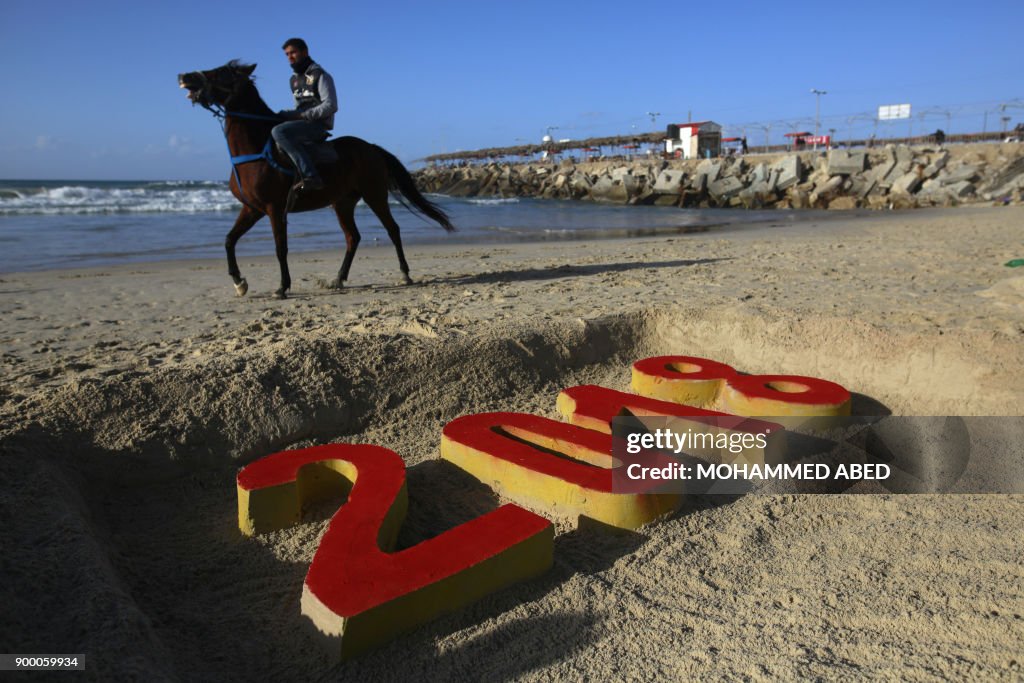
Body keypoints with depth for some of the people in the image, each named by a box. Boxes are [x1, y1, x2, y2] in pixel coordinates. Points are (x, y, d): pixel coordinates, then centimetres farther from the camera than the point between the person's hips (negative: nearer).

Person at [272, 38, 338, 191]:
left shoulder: (320, 75, -6)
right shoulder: (294, 80, 20)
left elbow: (330, 105, -16)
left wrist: (304, 115, -21)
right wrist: (285, 115, 7)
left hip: (318, 124, -9)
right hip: (303, 123, 9)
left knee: (278, 132, -32)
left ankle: (310, 176, -38)